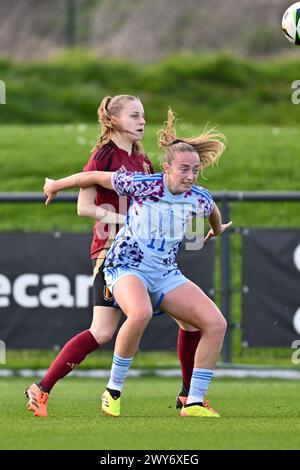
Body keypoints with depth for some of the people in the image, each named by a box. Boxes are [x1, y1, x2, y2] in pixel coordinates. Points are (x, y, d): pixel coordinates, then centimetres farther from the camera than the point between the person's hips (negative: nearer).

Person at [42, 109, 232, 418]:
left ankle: (194, 403, -4)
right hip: (127, 266, -5)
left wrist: (216, 230, 42)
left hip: (165, 274, 5)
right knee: (141, 312, -39)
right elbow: (94, 177, -4)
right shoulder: (141, 185, -17)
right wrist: (56, 186, 10)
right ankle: (113, 390, -21)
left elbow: (212, 211, 22)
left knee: (216, 323, -13)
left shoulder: (199, 199, -4)